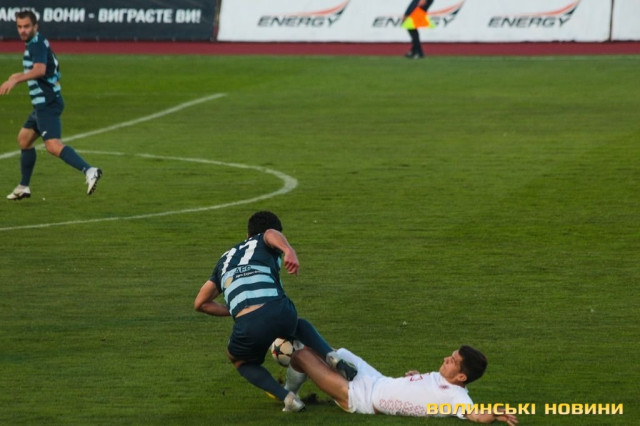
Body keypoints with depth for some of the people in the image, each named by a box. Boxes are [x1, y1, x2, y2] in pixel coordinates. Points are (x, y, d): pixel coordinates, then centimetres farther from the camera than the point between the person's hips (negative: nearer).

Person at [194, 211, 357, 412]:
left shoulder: (225, 259, 34)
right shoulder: (265, 242, 24)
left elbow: (200, 303, 33)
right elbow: (272, 235, -5)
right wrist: (289, 250, -26)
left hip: (248, 325, 0)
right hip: (279, 311, 0)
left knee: (242, 362, 32)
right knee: (301, 325, 37)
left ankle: (286, 397, 9)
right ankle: (332, 357, 9)